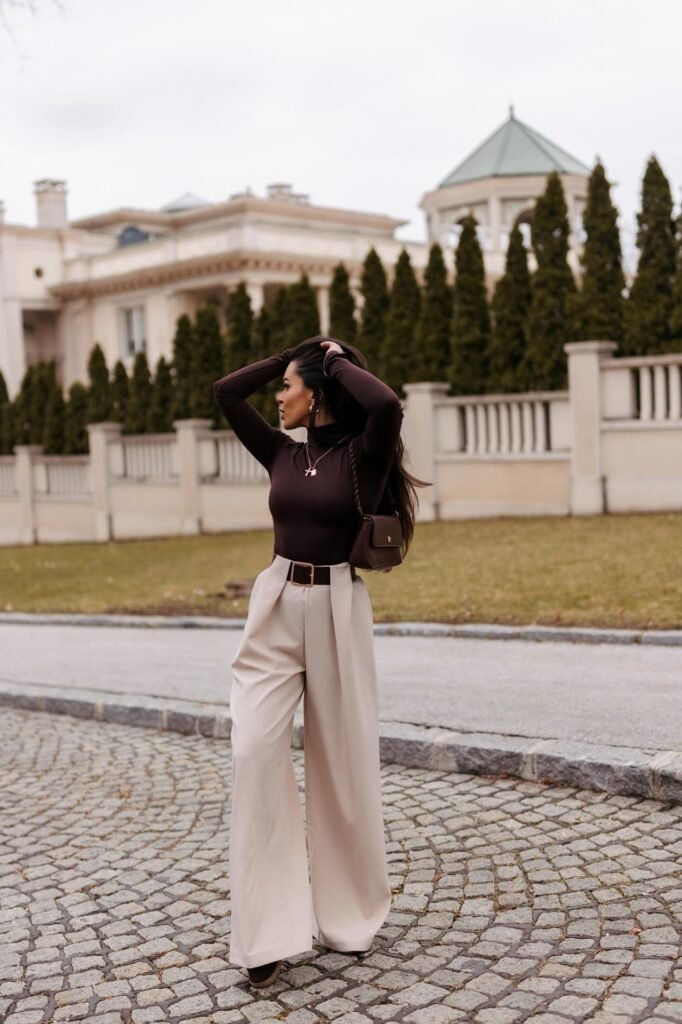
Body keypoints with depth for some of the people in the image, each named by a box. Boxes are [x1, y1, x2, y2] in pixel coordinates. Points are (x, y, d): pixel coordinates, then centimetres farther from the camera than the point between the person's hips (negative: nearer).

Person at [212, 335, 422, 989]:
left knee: (343, 764, 7)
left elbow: (388, 405, -26)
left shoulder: (363, 455, -5)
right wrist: (294, 352, 8)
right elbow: (225, 392, 9)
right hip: (274, 609, 4)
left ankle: (350, 915, 27)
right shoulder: (281, 453, 9)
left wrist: (337, 356, -9)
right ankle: (269, 933, -4)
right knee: (255, 753, -10)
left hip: (337, 612, -4)